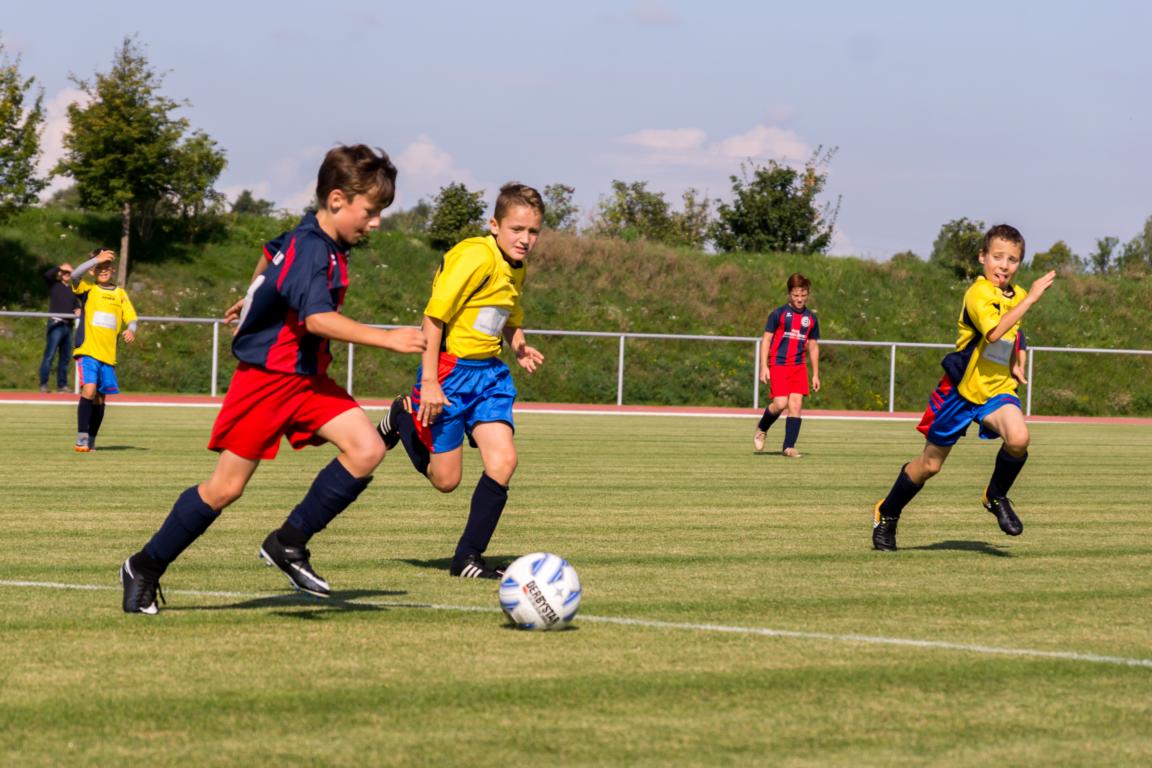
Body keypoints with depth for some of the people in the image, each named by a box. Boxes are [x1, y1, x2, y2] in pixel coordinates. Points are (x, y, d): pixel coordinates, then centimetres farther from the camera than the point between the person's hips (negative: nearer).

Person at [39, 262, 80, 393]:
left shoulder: (72, 290, 22)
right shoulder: (54, 284, 6)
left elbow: (76, 305, 22)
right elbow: (47, 275, -13)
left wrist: (78, 310, 0)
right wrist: (59, 268, -4)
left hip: (68, 326, 6)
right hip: (56, 324, -6)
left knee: (65, 357, 8)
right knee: (50, 355, -11)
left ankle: (62, 385, 14)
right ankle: (43, 384, -11)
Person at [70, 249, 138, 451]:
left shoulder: (120, 294, 13)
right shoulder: (88, 287, 3)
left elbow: (130, 318, 10)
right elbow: (75, 275, -18)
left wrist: (131, 330, -12)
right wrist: (97, 259, -23)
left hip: (108, 354, 4)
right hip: (87, 350, -4)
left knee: (100, 397, 7)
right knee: (89, 389, -20)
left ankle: (91, 441, 17)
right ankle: (81, 438, -17)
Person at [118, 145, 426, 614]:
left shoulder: (312, 238, 8)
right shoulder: (310, 252, -22)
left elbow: (271, 253, 30)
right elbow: (318, 318, -37)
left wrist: (255, 299, 47)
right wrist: (387, 339, -42)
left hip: (307, 378, 9)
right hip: (267, 377, -9)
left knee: (366, 449, -12)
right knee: (226, 487, -3)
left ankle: (289, 543, -4)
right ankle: (145, 568, 14)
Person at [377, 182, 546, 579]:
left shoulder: (516, 269, 10)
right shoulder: (475, 257, -18)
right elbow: (434, 315, -19)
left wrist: (519, 346, 6)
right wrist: (429, 381, -22)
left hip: (489, 371, 7)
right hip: (450, 370, -7)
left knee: (503, 459, -11)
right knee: (445, 479, 0)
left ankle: (468, 557, 0)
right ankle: (403, 418, 28)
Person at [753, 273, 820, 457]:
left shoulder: (811, 318, 12)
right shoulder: (778, 314, 0)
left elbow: (813, 347, 19)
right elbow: (766, 339, 0)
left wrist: (815, 374, 16)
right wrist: (764, 366, -8)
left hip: (799, 366, 4)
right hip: (778, 364, -4)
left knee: (796, 404, -7)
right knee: (780, 403, -15)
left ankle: (789, 446, -3)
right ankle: (761, 428, 14)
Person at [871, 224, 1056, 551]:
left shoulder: (1016, 295, 5)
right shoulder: (978, 294, -19)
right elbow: (994, 331, -38)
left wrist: (1017, 363, 13)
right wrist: (1030, 299, -38)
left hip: (998, 388, 5)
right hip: (962, 388, -5)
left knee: (1018, 438, -27)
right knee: (929, 464, 8)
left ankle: (996, 497, -1)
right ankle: (886, 514, 32)